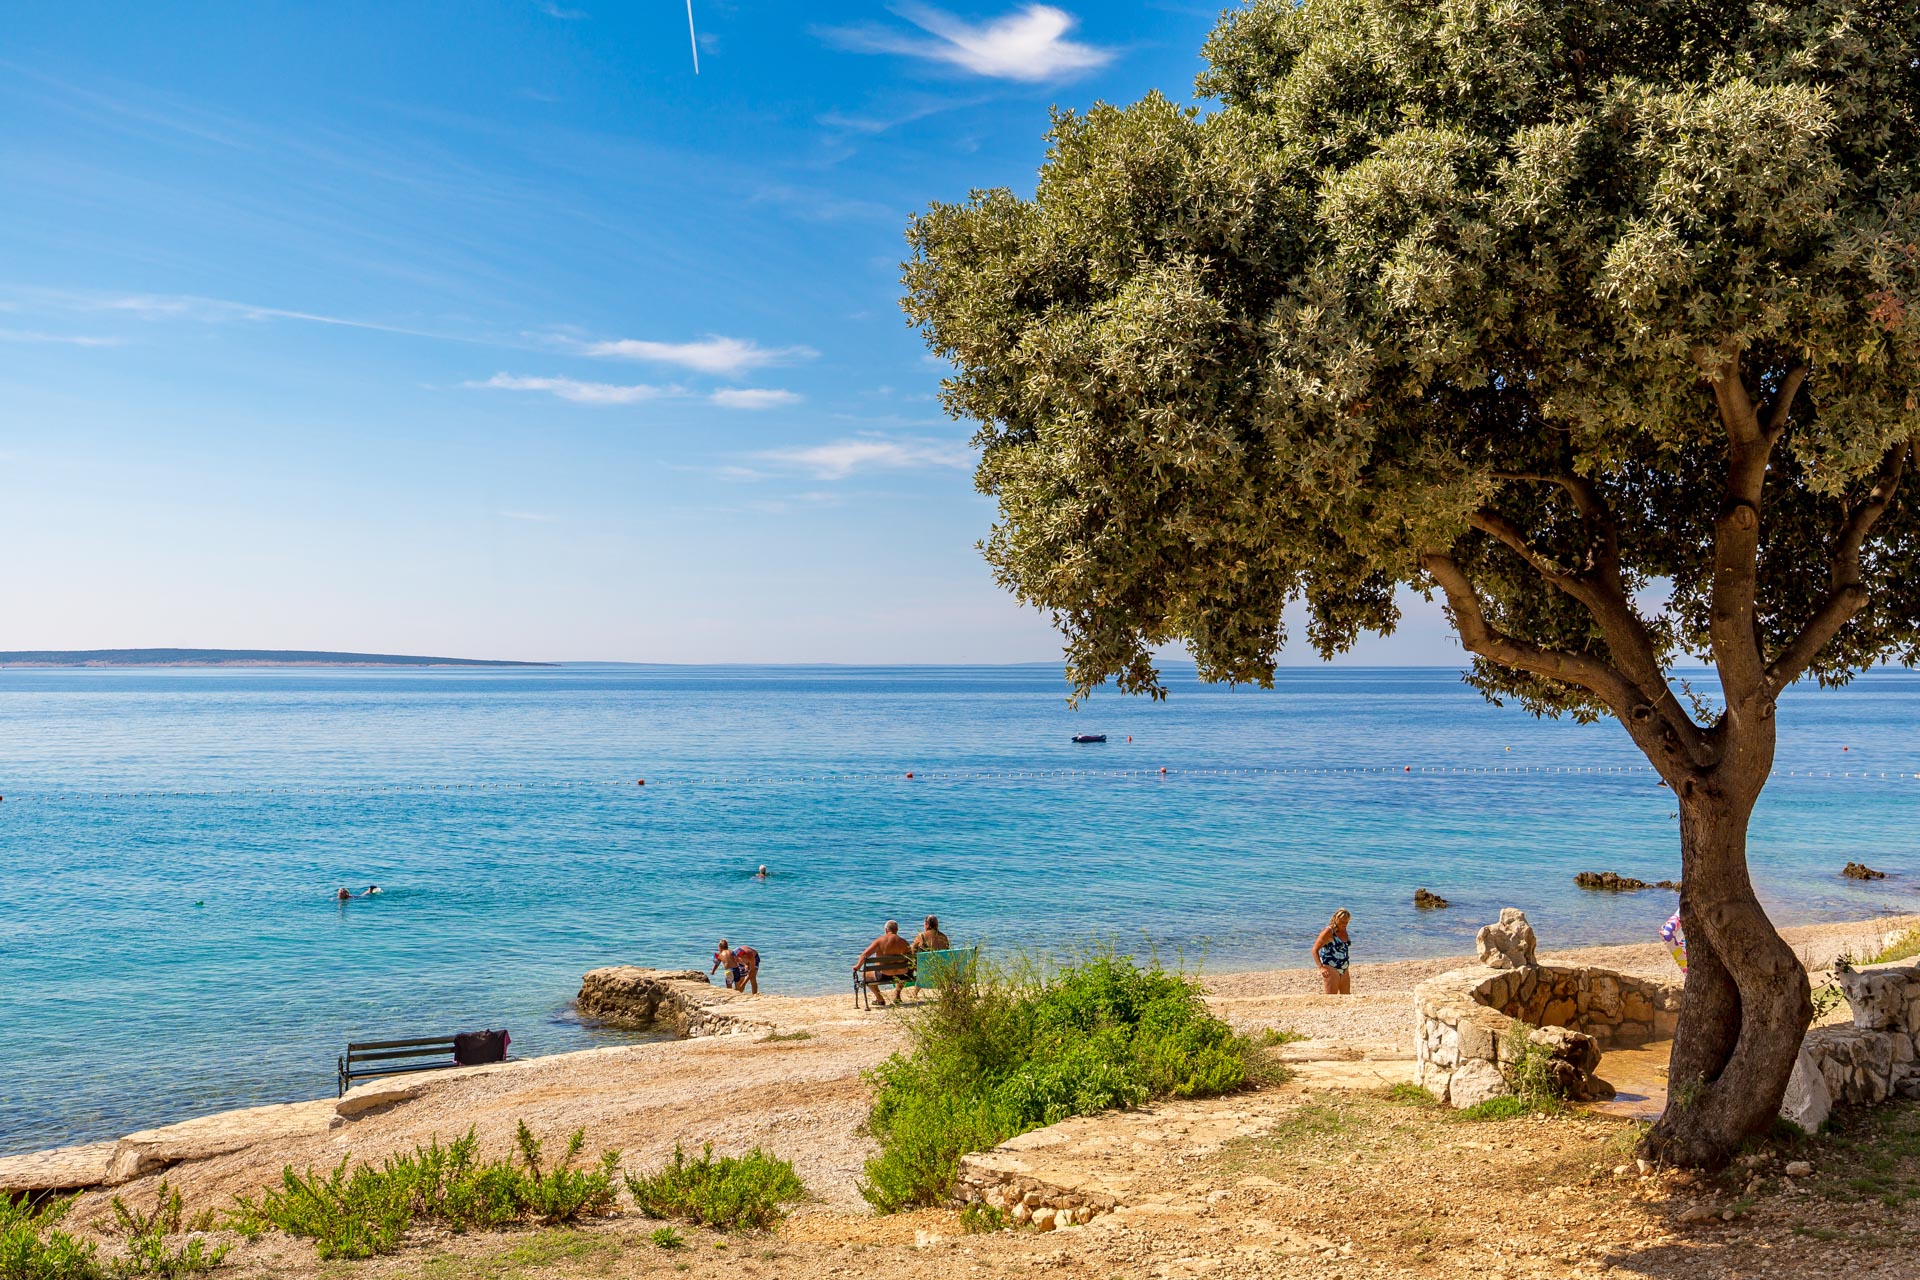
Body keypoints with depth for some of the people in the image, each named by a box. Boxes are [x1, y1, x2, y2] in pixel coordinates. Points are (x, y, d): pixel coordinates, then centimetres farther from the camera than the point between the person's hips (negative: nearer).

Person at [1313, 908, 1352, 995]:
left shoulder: (1344, 931, 9)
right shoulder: (1329, 932, -13)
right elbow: (1315, 950, -16)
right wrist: (1321, 967, -28)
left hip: (1344, 970, 8)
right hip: (1331, 968, -8)